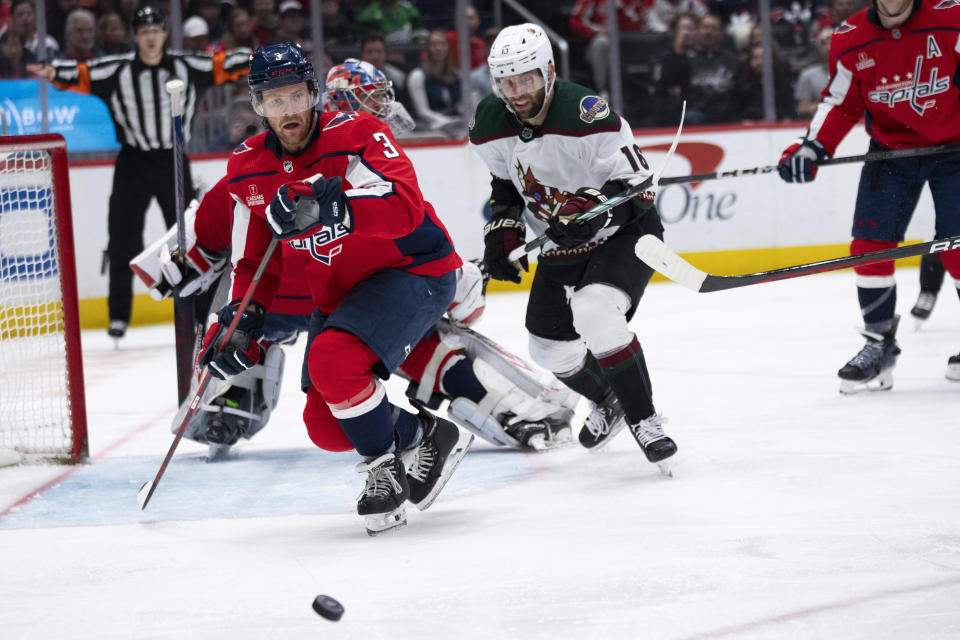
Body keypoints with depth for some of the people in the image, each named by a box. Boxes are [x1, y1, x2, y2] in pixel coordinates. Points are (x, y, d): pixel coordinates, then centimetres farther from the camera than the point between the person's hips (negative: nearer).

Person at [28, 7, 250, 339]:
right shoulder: (116, 70, -6)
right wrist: (54, 73, -34)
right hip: (133, 163, -1)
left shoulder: (186, 67, -1)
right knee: (123, 242, -5)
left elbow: (223, 65, 3)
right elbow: (83, 75, -16)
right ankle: (119, 315, 2)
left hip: (173, 162, 1)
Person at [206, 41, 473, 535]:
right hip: (338, 293, 7)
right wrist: (242, 321, -9)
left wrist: (328, 203, -48)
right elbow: (254, 262, 8)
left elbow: (405, 208, -35)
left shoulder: (355, 133, -20)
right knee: (326, 428, -2)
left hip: (412, 268, -7)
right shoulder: (248, 170, -1)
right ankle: (421, 434, 22)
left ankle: (385, 467, -8)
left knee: (334, 362, -30)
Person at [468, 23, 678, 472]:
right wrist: (502, 228, -2)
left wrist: (592, 208, -41)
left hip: (623, 234, -7)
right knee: (549, 347, 12)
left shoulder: (587, 115, -30)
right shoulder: (491, 125, -10)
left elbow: (638, 185, -26)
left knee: (593, 313, -32)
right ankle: (607, 402, 43)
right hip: (559, 248, 7)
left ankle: (644, 420, -18)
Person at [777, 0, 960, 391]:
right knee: (870, 244, -4)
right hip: (890, 149, 3)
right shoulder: (851, 40, -6)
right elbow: (841, 101, 4)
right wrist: (811, 148, -9)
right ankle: (879, 344, 9)